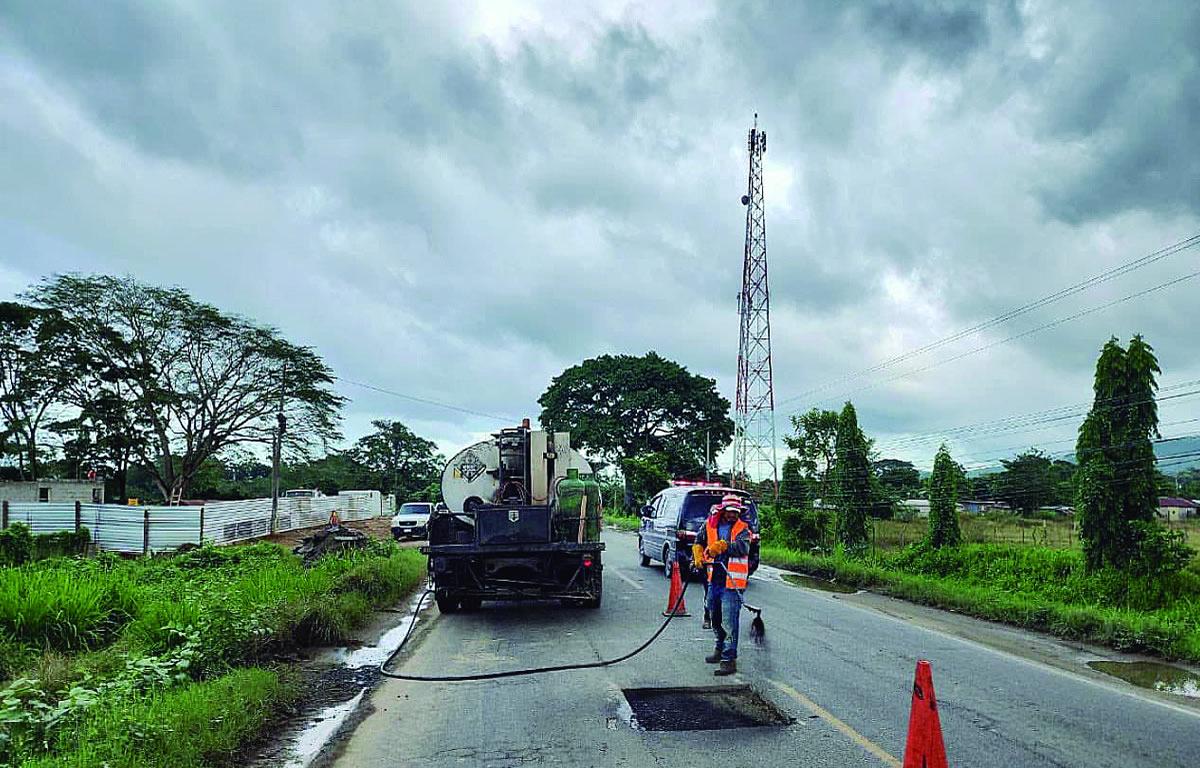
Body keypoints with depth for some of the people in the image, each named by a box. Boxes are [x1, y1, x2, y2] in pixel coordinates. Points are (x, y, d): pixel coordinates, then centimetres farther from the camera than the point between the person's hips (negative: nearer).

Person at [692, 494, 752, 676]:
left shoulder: (742, 529, -4)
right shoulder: (710, 525, 6)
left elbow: (743, 548, -22)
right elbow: (699, 542, 21)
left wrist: (723, 545, -32)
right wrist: (698, 556, 4)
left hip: (732, 582, -5)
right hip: (714, 580, 5)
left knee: (729, 622, -9)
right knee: (715, 618, 20)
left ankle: (729, 660, -3)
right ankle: (720, 649, 40)